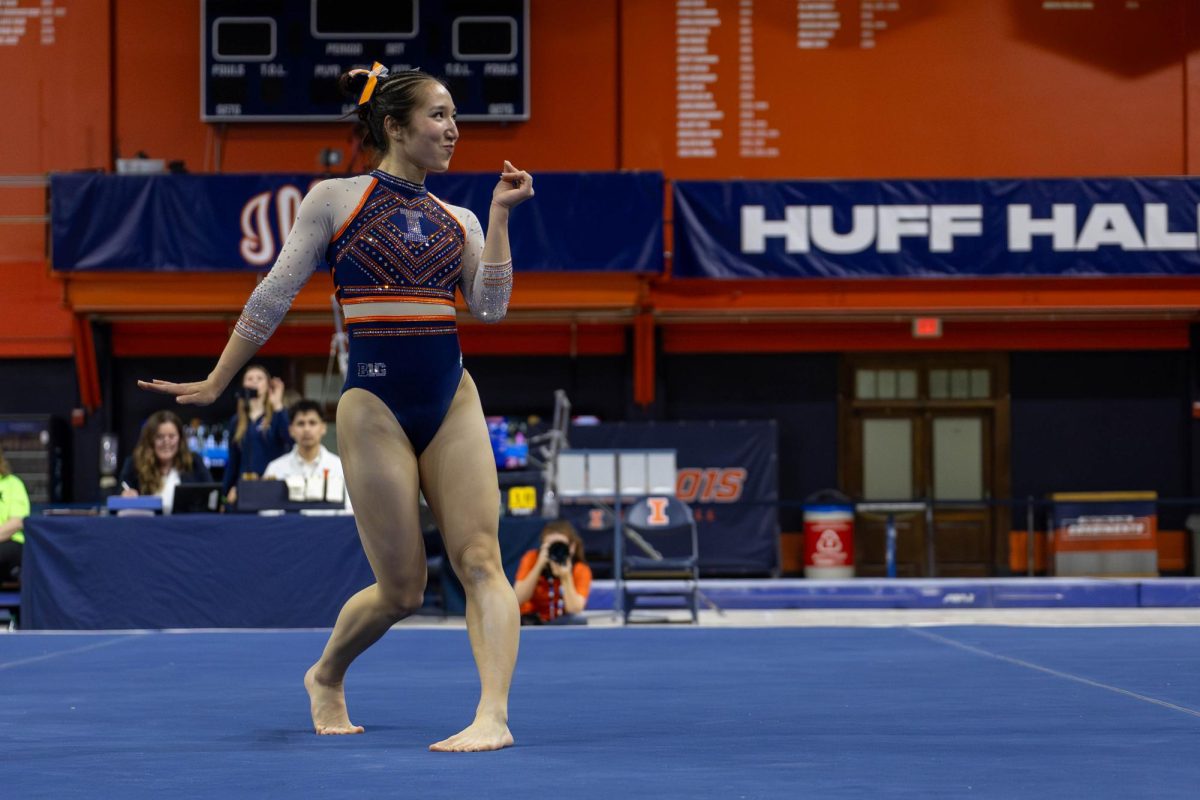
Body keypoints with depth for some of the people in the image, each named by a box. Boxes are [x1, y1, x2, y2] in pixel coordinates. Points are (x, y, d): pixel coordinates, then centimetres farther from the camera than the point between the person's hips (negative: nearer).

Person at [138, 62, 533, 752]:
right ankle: (326, 677, 30)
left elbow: (491, 306, 0)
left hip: (453, 399, 4)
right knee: (402, 590, 1)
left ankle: (494, 715, -19)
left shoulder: (459, 220, 13)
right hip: (375, 404, -4)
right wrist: (216, 383, 8)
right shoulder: (335, 200, 2)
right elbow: (275, 296, 5)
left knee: (481, 559, -13)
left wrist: (501, 212, -1)